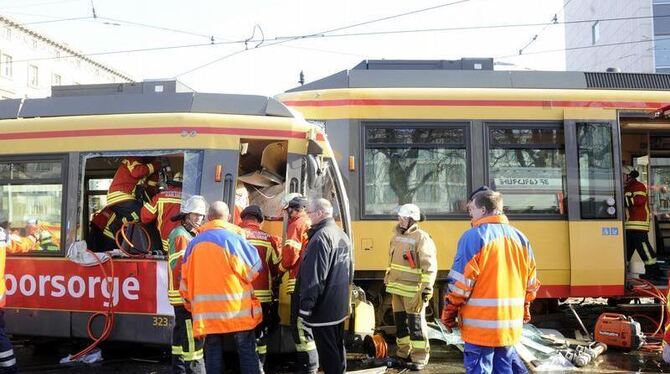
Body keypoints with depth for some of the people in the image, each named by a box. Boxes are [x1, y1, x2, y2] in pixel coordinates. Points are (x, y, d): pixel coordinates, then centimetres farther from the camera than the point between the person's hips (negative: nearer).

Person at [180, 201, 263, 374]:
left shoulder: (194, 242, 5)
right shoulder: (232, 239, -10)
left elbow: (186, 278, 10)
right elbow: (253, 269, -3)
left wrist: (190, 304, 22)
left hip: (207, 310, 4)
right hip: (237, 308, -4)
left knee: (213, 353, 11)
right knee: (247, 351, 6)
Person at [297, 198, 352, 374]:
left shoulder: (321, 236, -18)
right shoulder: (343, 235, 11)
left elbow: (313, 277, -23)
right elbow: (349, 271, 18)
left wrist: (305, 308, -20)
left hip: (323, 308, -9)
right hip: (340, 306, 9)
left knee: (328, 353, 0)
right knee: (338, 348, 18)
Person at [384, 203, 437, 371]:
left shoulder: (421, 238, -13)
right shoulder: (397, 236, 12)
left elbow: (430, 265, -17)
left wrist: (427, 287, -21)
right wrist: (388, 280, 22)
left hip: (413, 290, -8)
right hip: (397, 287, 8)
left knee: (416, 324, -2)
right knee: (400, 322, 15)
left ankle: (419, 358, 7)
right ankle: (403, 353, 28)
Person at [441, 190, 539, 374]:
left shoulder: (473, 236, -11)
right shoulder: (520, 237, 8)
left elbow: (461, 281, -14)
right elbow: (531, 281, 14)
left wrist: (449, 312, -4)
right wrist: (524, 309, 26)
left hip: (481, 323, -6)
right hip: (511, 322, 6)